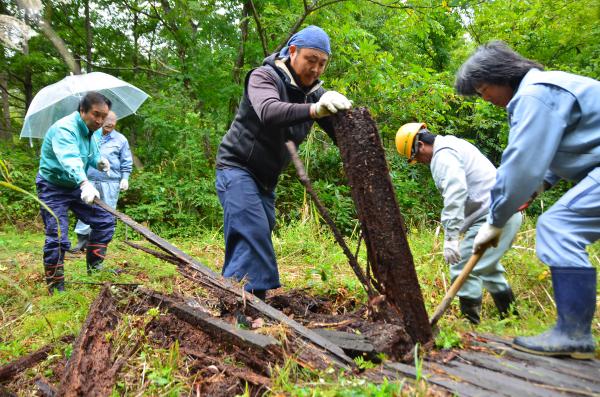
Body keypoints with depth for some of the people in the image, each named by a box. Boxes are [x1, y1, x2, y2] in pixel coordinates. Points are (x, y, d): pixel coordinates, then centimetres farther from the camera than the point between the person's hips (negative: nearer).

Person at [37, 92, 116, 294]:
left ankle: (94, 267, 19)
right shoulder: (64, 128, -26)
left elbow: (91, 153, 17)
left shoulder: (89, 130, 2)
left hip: (76, 187, 8)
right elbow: (70, 159, -45)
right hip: (53, 188, -8)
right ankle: (55, 288, 6)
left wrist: (99, 161, -8)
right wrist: (85, 184, -63)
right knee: (57, 238, -10)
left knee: (105, 220, 4)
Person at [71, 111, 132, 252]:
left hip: (110, 183, -1)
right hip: (90, 180, 2)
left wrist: (125, 178, -2)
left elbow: (126, 162, 7)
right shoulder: (91, 135, 11)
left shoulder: (121, 139, 7)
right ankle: (82, 239, 6)